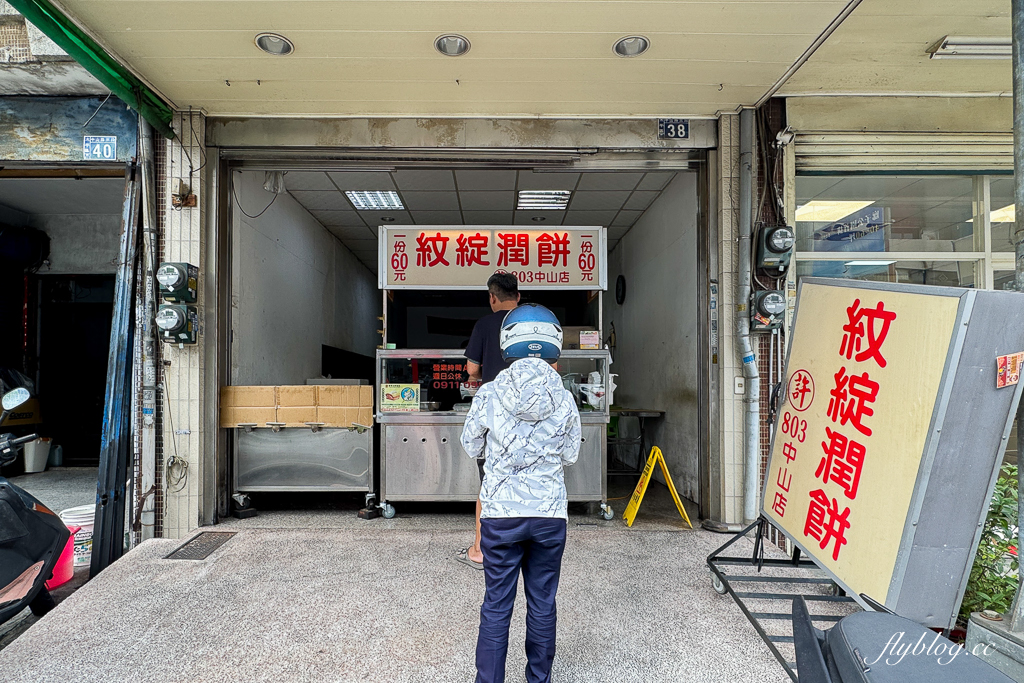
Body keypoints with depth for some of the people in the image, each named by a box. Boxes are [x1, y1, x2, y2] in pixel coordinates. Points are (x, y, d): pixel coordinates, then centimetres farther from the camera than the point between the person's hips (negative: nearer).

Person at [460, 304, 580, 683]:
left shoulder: (488, 394, -10)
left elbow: (471, 447, 3)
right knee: (543, 604, 18)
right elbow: (570, 455, 5)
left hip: (501, 514, -1)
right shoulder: (565, 400, -7)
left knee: (496, 606, 11)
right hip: (549, 514, 2)